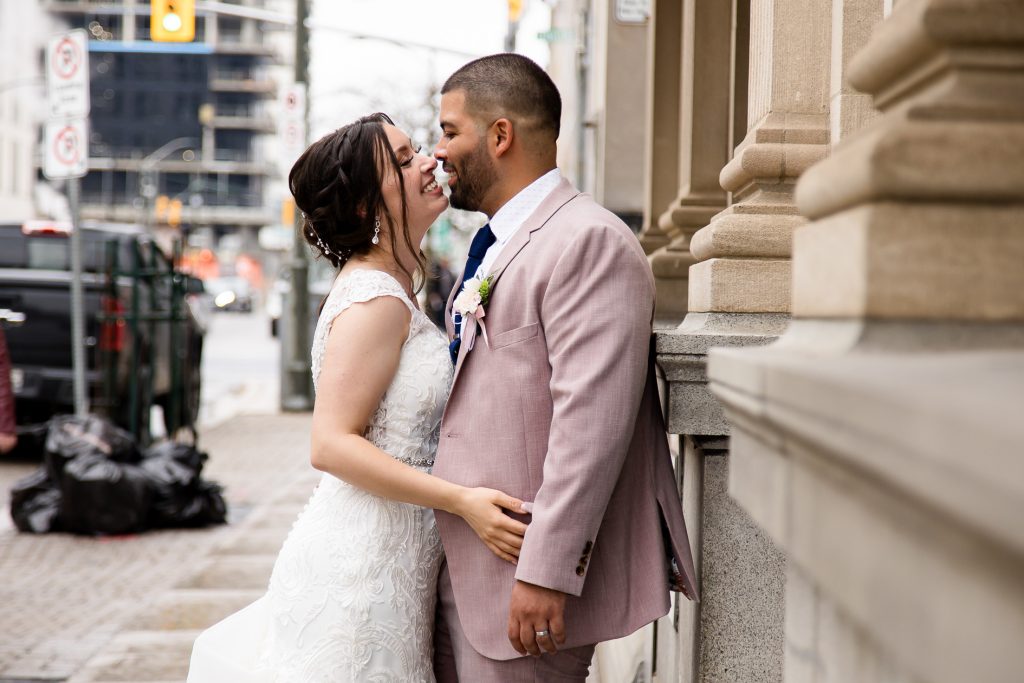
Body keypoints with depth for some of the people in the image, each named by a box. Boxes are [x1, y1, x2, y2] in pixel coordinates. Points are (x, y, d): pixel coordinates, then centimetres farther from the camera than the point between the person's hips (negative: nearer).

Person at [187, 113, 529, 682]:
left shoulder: (394, 291, 13)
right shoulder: (375, 299, -17)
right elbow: (332, 444, -22)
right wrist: (461, 500, -26)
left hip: (394, 554, 9)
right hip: (363, 566, -9)